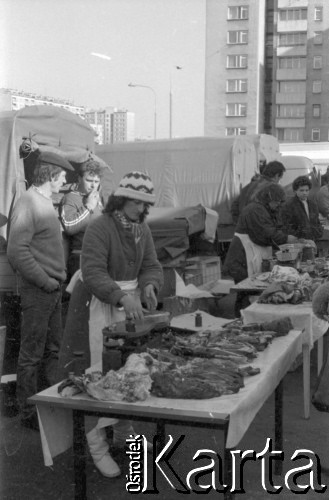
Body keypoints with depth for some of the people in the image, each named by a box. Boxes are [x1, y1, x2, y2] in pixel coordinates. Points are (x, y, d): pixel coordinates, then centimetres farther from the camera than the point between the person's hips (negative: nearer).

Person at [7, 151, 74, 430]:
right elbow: (17, 252, -21)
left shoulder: (46, 202, 13)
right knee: (32, 354, 1)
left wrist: (57, 279, 11)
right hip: (37, 291, -9)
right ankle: (29, 413, 12)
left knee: (52, 349, 17)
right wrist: (46, 281, -16)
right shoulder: (28, 203, -15)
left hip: (53, 289, 9)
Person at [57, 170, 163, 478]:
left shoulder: (143, 230, 8)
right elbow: (93, 273, -25)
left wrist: (149, 286, -15)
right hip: (100, 307, -7)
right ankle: (97, 447, 7)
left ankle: (124, 433, 31)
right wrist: (122, 296, -37)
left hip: (131, 303, 7)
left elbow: (152, 266, 7)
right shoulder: (99, 228, -16)